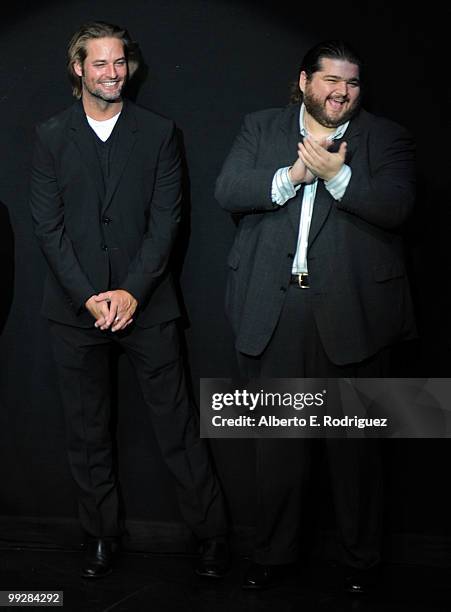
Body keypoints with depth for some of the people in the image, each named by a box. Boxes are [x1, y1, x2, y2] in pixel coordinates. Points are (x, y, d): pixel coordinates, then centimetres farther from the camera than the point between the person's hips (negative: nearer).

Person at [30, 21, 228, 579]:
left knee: (177, 424, 2)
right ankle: (101, 536, 22)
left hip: (145, 303, -1)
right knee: (86, 432, 9)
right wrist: (88, 297, -10)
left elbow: (166, 219, -2)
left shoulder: (159, 134, 4)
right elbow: (47, 225, -1)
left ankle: (211, 532, 14)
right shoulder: (50, 136, 5)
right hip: (74, 306, 1)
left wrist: (131, 292, -12)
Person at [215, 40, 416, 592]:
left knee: (354, 442, 8)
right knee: (276, 439, 11)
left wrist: (335, 174, -18)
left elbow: (396, 206, -9)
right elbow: (227, 191, -3)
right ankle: (273, 552, 26)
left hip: (351, 312, -1)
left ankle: (360, 557, 24)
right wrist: (293, 175, -14)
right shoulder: (261, 128, 11)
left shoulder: (386, 138, 6)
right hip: (272, 312, 2)